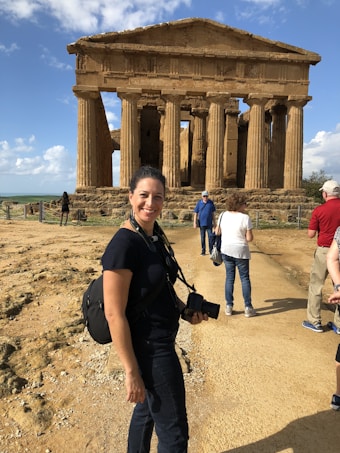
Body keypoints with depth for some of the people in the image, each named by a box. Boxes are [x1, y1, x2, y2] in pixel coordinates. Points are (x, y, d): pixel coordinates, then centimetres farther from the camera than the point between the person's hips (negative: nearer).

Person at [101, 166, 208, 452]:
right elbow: (114, 314, -23)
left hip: (160, 340, 9)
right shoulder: (123, 244, -25)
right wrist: (132, 372, -18)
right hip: (149, 346, -9)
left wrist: (185, 310, -1)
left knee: (148, 408, 28)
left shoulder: (155, 235, 2)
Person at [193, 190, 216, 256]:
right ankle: (203, 250, 18)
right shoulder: (199, 203, -2)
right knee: (202, 237, 8)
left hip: (209, 223, 0)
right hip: (202, 223, 0)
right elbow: (195, 213, 0)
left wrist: (214, 222, 9)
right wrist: (195, 223, -5)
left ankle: (211, 250, 8)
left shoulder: (211, 202, 1)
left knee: (210, 237, -2)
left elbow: (213, 213, 8)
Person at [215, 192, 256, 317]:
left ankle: (229, 306, 16)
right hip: (240, 251, -4)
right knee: (245, 278, 8)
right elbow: (249, 238, -13)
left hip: (226, 250, 4)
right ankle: (248, 308, 13)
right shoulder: (245, 218, -14)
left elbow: (217, 232, 9)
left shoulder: (223, 215, -1)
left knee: (229, 278, 12)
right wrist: (245, 234, 6)